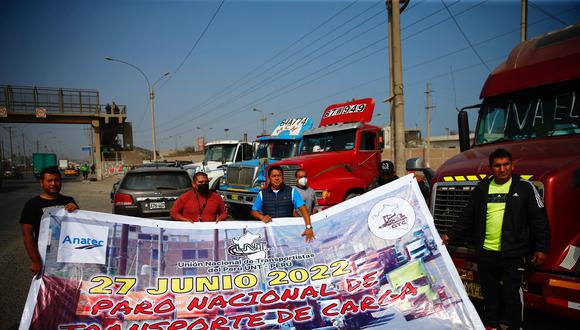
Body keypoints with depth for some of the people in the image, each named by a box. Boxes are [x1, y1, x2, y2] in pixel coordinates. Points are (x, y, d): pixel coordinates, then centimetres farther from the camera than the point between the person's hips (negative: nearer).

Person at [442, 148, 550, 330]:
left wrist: (541, 248, -5)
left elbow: (539, 218, -1)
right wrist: (451, 236, 4)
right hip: (485, 252, 4)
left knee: (512, 293, 1)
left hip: (513, 253, -3)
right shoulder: (481, 188, 9)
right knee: (490, 292, 15)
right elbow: (467, 217, 12)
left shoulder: (524, 187, -1)